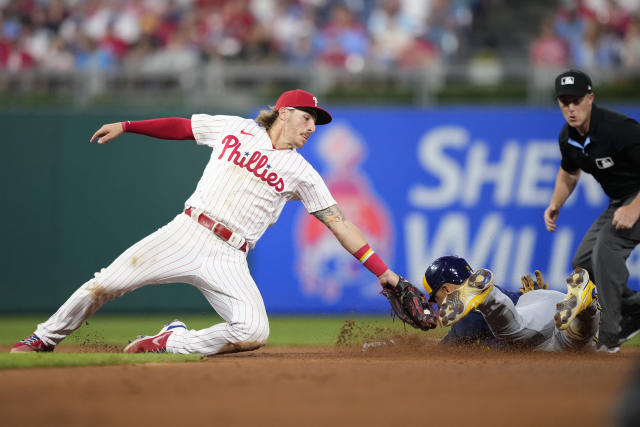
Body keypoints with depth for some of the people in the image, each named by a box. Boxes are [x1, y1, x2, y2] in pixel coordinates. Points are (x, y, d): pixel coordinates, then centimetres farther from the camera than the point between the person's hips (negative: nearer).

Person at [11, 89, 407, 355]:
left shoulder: (301, 173, 7)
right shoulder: (234, 128, 9)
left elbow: (339, 223, 4)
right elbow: (180, 126, 19)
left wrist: (383, 271, -2)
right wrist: (126, 126, 13)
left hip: (227, 259, 0)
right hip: (187, 233, 0)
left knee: (254, 334, -24)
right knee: (104, 286, -7)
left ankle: (173, 342, 0)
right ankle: (44, 339, 17)